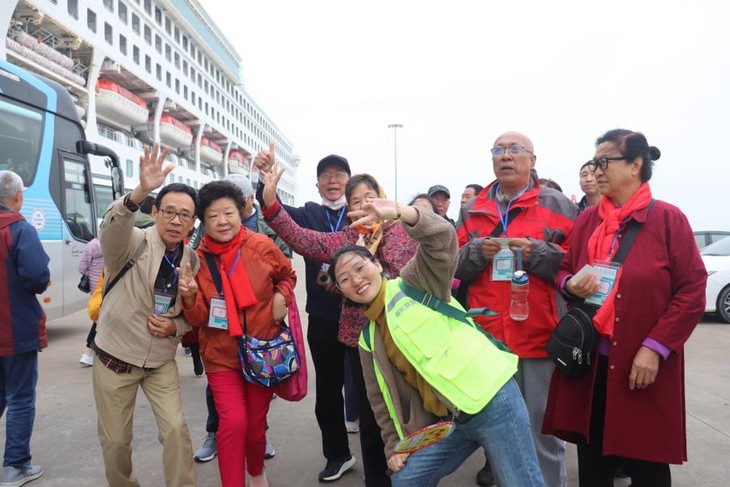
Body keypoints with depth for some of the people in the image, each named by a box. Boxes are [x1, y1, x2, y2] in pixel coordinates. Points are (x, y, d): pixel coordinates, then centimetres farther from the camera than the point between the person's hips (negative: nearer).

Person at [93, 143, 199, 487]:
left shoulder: (192, 260, -2)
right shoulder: (132, 243, -15)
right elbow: (112, 227, -40)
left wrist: (176, 326, -13)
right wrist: (141, 191, -57)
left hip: (161, 361, 2)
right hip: (115, 357, -2)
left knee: (176, 430, -5)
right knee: (115, 441, 10)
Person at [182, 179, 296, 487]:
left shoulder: (261, 246, -11)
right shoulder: (197, 258, -9)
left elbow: (287, 275, 9)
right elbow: (198, 319, -8)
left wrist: (281, 296, -10)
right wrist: (191, 298, -28)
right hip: (221, 355, 0)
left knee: (256, 423, 13)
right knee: (234, 422, -16)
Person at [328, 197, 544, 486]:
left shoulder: (413, 284, -3)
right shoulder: (369, 339, 12)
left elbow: (442, 240, -19)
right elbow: (381, 398, 16)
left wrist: (399, 212, -34)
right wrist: (394, 445, 9)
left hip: (491, 399, -6)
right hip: (449, 421, 6)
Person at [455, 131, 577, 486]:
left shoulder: (557, 204, 3)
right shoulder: (472, 210, 13)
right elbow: (453, 266, 11)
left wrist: (537, 253, -16)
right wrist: (476, 251, -8)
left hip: (539, 335, -3)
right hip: (487, 336, 4)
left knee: (542, 427, 5)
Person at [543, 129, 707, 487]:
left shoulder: (668, 218, -4)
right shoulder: (585, 221, 8)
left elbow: (692, 291, -7)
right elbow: (564, 272, 17)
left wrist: (656, 347, -14)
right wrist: (570, 285, -7)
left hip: (645, 365, -3)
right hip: (588, 362, 4)